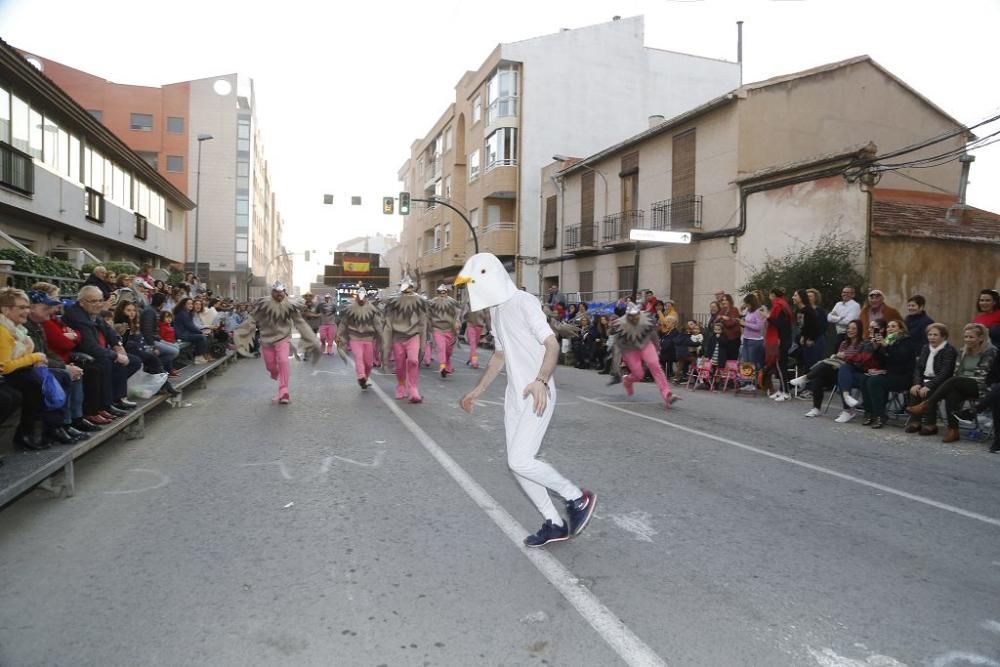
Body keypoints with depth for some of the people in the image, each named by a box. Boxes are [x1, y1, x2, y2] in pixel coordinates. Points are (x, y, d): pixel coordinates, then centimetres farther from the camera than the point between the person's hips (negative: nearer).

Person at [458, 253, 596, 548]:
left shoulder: (524, 303, -13)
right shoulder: (495, 310, 14)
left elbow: (552, 345, -21)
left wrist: (541, 380, -38)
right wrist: (477, 391, 26)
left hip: (537, 396, -9)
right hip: (514, 395, 9)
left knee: (520, 461, -16)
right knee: (517, 463, 7)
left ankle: (578, 498, 5)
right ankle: (554, 524, 19)